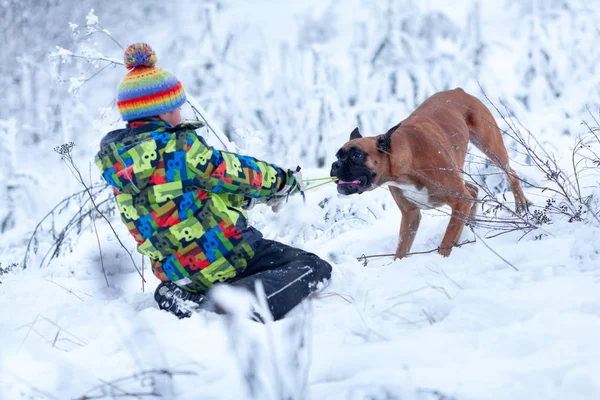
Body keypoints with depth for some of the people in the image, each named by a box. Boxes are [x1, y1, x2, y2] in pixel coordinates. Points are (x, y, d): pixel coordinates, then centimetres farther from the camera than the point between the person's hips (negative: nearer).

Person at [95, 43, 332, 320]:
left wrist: (254, 196, 21)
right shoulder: (177, 147, -17)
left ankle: (186, 298, 8)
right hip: (223, 257, -9)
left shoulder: (114, 159, 8)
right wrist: (283, 179, 14)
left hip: (175, 274, 9)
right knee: (314, 268, -4)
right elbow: (233, 172, -6)